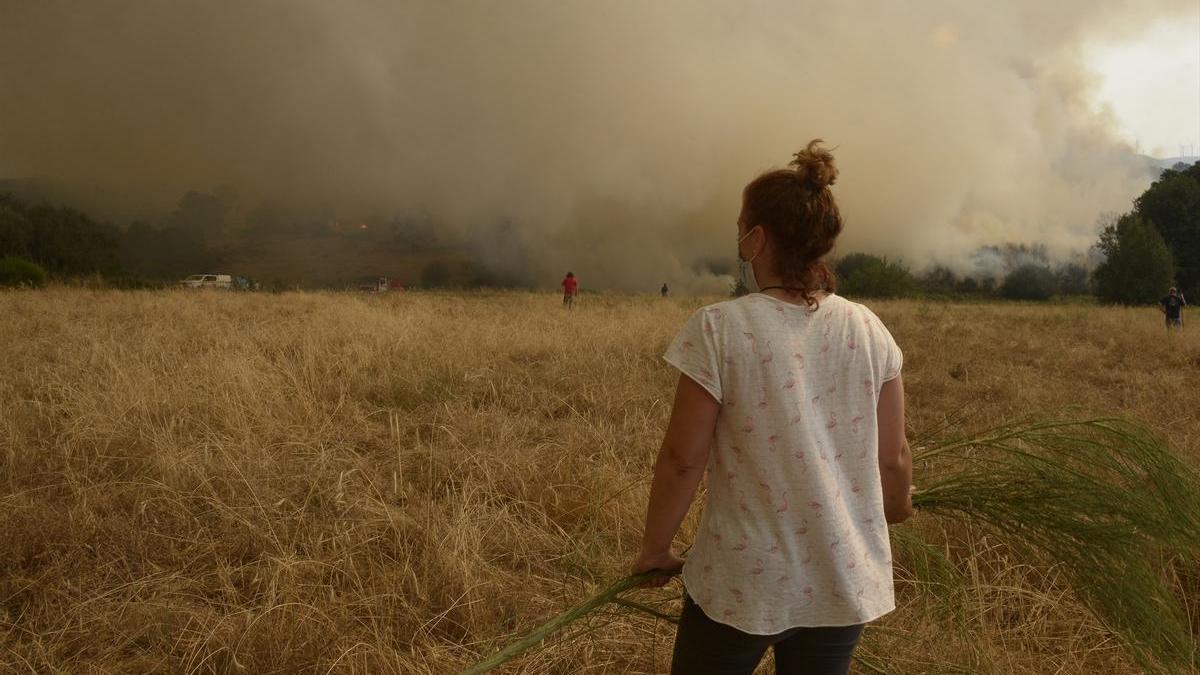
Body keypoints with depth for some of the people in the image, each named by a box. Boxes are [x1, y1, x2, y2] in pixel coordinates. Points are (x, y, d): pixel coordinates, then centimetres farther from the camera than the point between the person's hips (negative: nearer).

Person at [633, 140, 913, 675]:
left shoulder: (719, 329, -16)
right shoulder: (869, 331, -4)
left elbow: (683, 460, -13)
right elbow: (892, 458, 3)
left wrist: (654, 549, 3)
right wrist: (897, 504, 25)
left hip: (742, 583, -3)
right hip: (846, 582, 4)